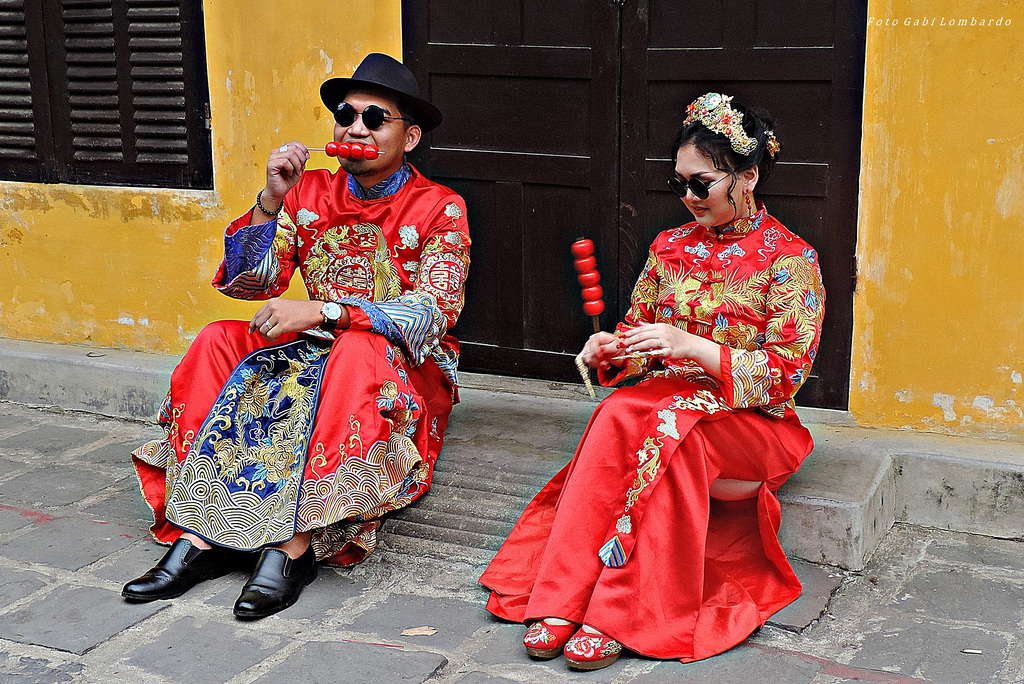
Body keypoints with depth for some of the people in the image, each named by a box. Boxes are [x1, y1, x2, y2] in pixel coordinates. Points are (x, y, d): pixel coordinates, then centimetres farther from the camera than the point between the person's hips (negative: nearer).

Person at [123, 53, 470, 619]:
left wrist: (322, 311, -30)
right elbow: (247, 281, -2)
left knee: (357, 351, -36)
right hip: (317, 349, 5)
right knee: (217, 343, -18)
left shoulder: (439, 208, -5)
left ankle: (293, 546, -39)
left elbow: (434, 310, -20)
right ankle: (198, 535, -26)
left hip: (408, 367, -4)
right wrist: (271, 200, -19)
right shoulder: (310, 192, 6)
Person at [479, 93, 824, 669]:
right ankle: (559, 602, -35)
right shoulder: (672, 247, 13)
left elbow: (785, 373, -10)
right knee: (616, 416, -31)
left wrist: (693, 347, -22)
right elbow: (639, 334, 18)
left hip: (752, 421, -4)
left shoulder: (792, 259, -3)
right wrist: (610, 348, -6)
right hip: (666, 401, 4)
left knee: (668, 430, -36)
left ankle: (616, 616, -35)